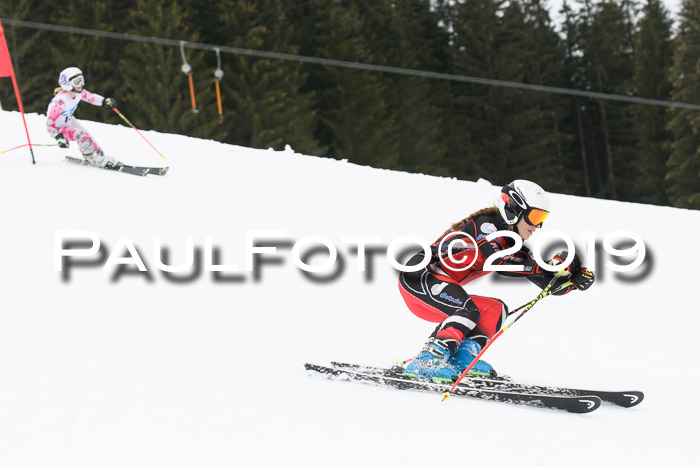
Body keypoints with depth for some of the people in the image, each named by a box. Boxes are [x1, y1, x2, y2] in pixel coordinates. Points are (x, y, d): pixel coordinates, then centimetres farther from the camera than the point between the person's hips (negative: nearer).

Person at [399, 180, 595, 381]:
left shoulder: (511, 245, 12)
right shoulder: (485, 223, -13)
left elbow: (550, 284, 8)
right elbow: (498, 261, -29)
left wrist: (574, 281, -12)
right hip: (418, 276, -10)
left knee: (496, 309, 2)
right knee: (468, 311, -29)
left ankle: (461, 359, -17)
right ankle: (425, 363, -36)